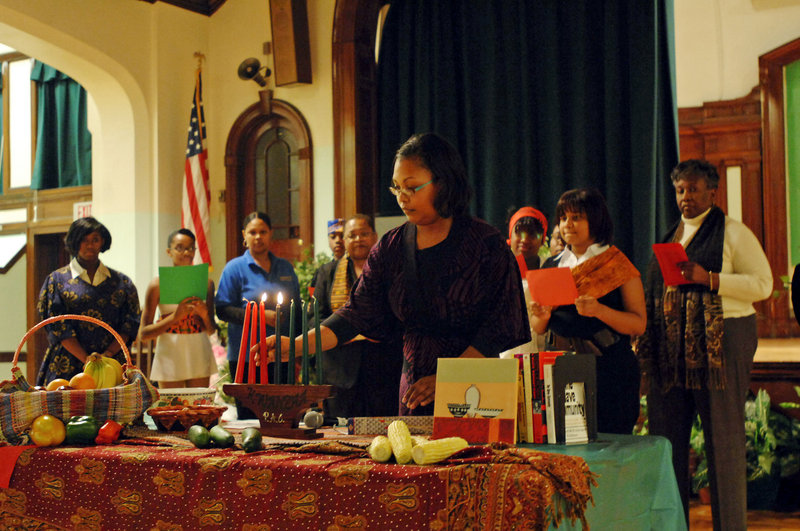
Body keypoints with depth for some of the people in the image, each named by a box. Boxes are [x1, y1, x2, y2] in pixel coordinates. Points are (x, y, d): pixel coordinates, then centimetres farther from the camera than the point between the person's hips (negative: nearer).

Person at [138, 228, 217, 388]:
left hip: (199, 355, 3)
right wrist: (175, 316, -16)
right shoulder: (158, 284, -1)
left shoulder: (206, 282, 8)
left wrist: (204, 314, -7)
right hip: (170, 355, -3)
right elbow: (143, 334, -5)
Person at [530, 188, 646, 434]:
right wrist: (541, 316, -7)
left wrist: (600, 310, -19)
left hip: (609, 370, -3)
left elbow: (639, 324, -4)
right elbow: (538, 329, 15)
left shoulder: (618, 265, 1)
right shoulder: (551, 266, 14)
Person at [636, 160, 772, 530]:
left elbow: (762, 284, -8)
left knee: (723, 437, -1)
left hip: (719, 343, -6)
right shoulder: (670, 236, 18)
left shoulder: (733, 233, 0)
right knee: (666, 435, 6)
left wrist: (709, 279, -18)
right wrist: (647, 339, 11)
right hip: (670, 346, 6)